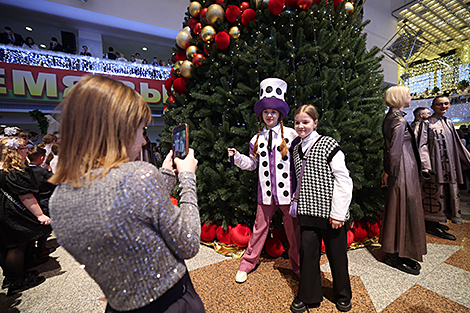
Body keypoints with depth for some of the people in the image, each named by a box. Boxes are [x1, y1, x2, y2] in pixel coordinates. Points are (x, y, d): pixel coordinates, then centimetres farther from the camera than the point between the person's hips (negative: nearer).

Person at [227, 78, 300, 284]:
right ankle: (247, 264, 30)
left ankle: (298, 266, 36)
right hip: (266, 192, 2)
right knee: (260, 228, 12)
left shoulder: (291, 134, -1)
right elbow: (253, 164, 12)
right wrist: (236, 157, -1)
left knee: (293, 230, 12)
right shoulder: (257, 139, 9)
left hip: (287, 190, -2)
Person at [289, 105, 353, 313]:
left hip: (330, 212, -4)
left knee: (337, 255, 13)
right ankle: (308, 296, 31)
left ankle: (343, 295, 39)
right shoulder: (296, 148, 9)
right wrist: (298, 197, 10)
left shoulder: (328, 144, -8)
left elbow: (343, 180, -11)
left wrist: (338, 213, -13)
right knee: (307, 253, 10)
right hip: (307, 211, 4)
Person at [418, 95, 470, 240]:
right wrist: (425, 166, -20)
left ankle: (434, 222, 21)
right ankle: (431, 224, 4)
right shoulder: (427, 123, -6)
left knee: (448, 193, 11)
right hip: (435, 164, -8)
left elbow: (457, 144, 21)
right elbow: (423, 145, -12)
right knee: (435, 192, -5)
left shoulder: (449, 123, 15)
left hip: (449, 165, 8)